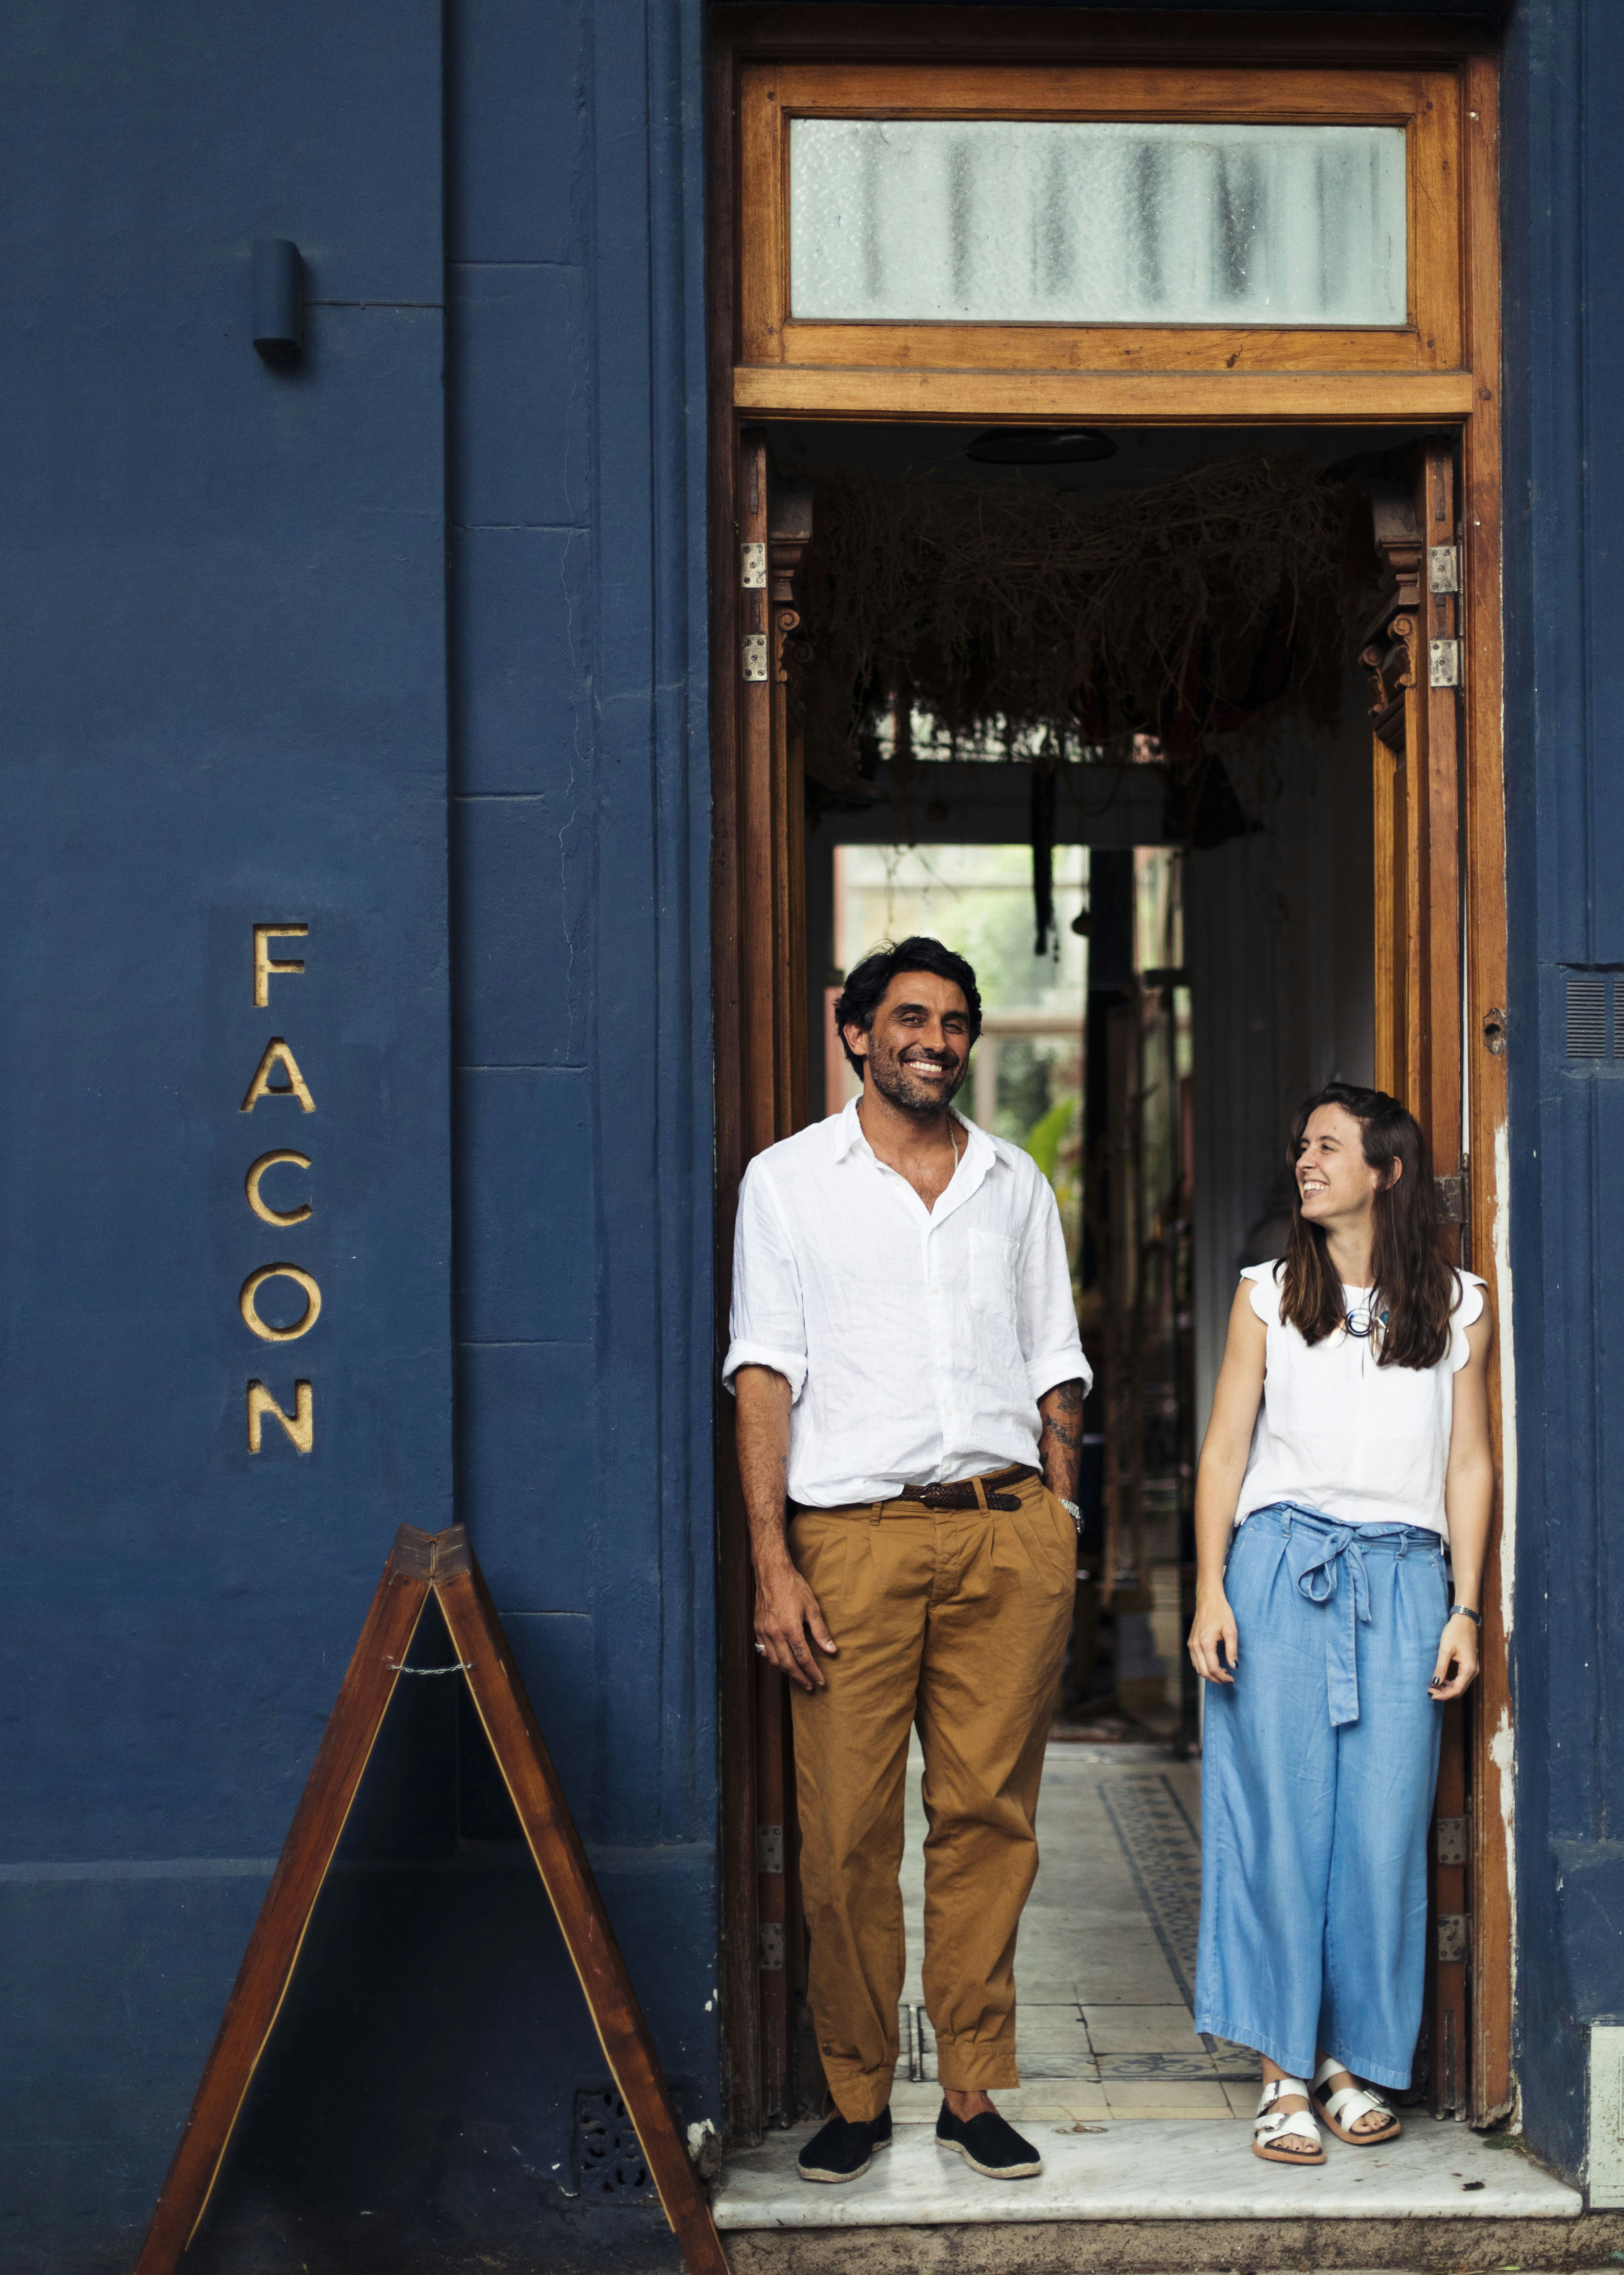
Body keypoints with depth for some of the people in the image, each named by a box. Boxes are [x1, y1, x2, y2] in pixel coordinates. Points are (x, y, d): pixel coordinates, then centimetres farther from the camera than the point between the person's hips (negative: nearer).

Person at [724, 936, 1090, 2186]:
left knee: (988, 1814, 2)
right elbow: (766, 1371, 1)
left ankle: (974, 2090, 12)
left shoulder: (1016, 1182, 17)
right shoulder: (789, 1179, 8)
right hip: (856, 1531, -2)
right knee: (847, 1830, -3)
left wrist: (1059, 1537, 10)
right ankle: (858, 2095, 10)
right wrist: (774, 1563, -7)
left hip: (1007, 1529, 3)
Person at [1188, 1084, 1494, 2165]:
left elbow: (1471, 1465, 10)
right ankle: (1286, 2069, 6)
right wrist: (1211, 1593, -2)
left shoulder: (1457, 1306, 9)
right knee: (1281, 1822, -2)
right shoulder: (1269, 1295, 8)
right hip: (1281, 1569, 0)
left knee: (1386, 1833, -1)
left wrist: (1466, 1610, 3)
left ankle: (1357, 2061, 14)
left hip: (1403, 1580, 0)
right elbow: (1225, 1450, 6)